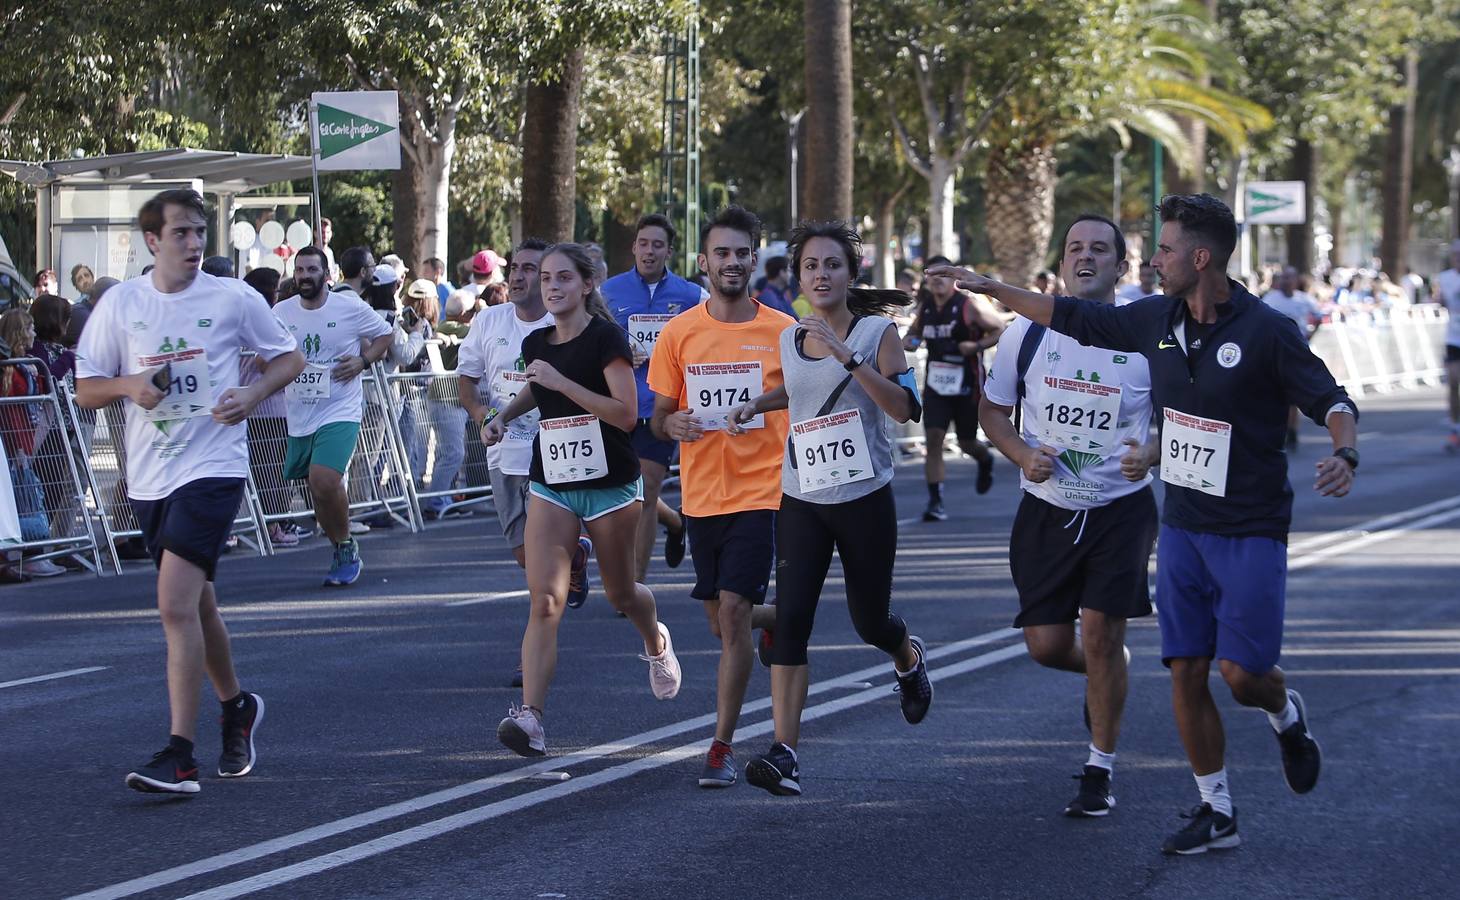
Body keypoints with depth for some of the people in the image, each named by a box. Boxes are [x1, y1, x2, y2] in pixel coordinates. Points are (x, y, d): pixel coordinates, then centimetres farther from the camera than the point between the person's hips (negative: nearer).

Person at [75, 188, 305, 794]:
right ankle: (236, 706, 42)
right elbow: (86, 390, 8)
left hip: (212, 466, -4)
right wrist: (130, 386, -13)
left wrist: (254, 393, -9)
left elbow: (289, 357, 10)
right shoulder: (120, 303, 4)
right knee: (195, 604, 17)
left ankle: (179, 756, -18)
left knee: (176, 604, -17)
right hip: (149, 476, 4)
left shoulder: (233, 298, -2)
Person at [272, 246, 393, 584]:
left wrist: (363, 360, -6)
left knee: (325, 481, -23)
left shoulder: (351, 308, -4)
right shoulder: (281, 312, 5)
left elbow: (385, 333, 10)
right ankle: (343, 553, 28)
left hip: (340, 411, -5)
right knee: (318, 487, 10)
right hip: (299, 415, 5)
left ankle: (346, 548, -3)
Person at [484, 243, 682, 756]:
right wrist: (505, 416, 11)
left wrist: (561, 382, -25)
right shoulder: (537, 344, 6)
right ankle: (530, 716, -22)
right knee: (545, 599, -12)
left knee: (619, 593, 15)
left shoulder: (605, 339, -12)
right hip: (550, 486, 4)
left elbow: (626, 413, -22)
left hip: (610, 485, -4)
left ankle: (656, 644, 51)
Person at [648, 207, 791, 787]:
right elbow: (659, 418, 8)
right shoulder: (679, 333, 2)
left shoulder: (783, 332, -2)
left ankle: (723, 748, -7)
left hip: (760, 493, -3)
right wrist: (673, 425, -15)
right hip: (701, 494, 3)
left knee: (733, 612, -15)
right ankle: (784, 622, 47)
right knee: (722, 624, 12)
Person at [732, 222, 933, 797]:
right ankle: (784, 755, -16)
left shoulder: (877, 333, -8)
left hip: (865, 498, -3)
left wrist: (849, 358, -27)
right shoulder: (790, 339, 6)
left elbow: (906, 408, -20)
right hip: (802, 501, 3)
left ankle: (909, 659, 49)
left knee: (870, 621, 9)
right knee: (790, 618, -13)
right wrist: (758, 405, 9)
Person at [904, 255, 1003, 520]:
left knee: (967, 442, 10)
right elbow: (915, 330, 22)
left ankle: (985, 460, 48)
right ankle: (935, 502, -11)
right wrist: (910, 340, -1)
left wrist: (977, 346, -23)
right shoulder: (925, 307, 4)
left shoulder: (969, 306, -11)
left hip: (967, 384, -3)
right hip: (935, 384, 3)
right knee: (933, 438, -11)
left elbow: (1000, 330, -7)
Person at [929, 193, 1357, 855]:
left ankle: (1286, 716, 29)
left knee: (1242, 674, -8)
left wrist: (1344, 453, -34)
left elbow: (1332, 402, -13)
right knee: (1186, 670, 2)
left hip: (1251, 532, -5)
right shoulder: (1157, 321, 3)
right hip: (1182, 525, 6)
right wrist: (989, 288, 18)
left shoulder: (1265, 331, -15)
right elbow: (1075, 318, 15)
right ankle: (1216, 812, 13)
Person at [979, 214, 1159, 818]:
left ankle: (1100, 773, 8)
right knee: (1047, 646, 2)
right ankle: (1102, 675, 39)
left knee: (1102, 637, -8)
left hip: (1122, 510, -2)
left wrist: (1151, 453, -19)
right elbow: (992, 410, 9)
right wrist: (1023, 455, -10)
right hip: (1047, 511, 2)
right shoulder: (1027, 333, -2)